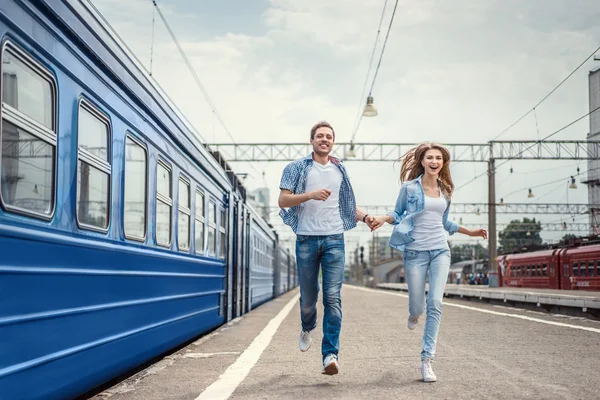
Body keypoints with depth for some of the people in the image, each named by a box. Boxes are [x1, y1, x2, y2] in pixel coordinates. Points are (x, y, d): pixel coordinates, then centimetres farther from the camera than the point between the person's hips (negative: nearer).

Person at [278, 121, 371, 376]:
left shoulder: (340, 171, 15)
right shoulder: (297, 168, 5)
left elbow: (348, 205, 20)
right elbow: (283, 200, -4)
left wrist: (365, 217, 1)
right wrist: (310, 195, -19)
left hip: (334, 239, 1)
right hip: (306, 239, -1)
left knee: (333, 297, -9)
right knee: (308, 297, 7)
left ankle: (330, 354, -11)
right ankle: (307, 328, 41)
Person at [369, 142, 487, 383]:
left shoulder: (445, 190, 11)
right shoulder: (409, 187, -1)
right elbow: (398, 214, 7)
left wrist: (469, 232, 23)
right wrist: (382, 219, -14)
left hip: (440, 251, 3)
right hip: (416, 252, -3)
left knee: (436, 304, -11)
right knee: (418, 308, 2)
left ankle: (426, 360, -6)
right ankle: (414, 314, 43)